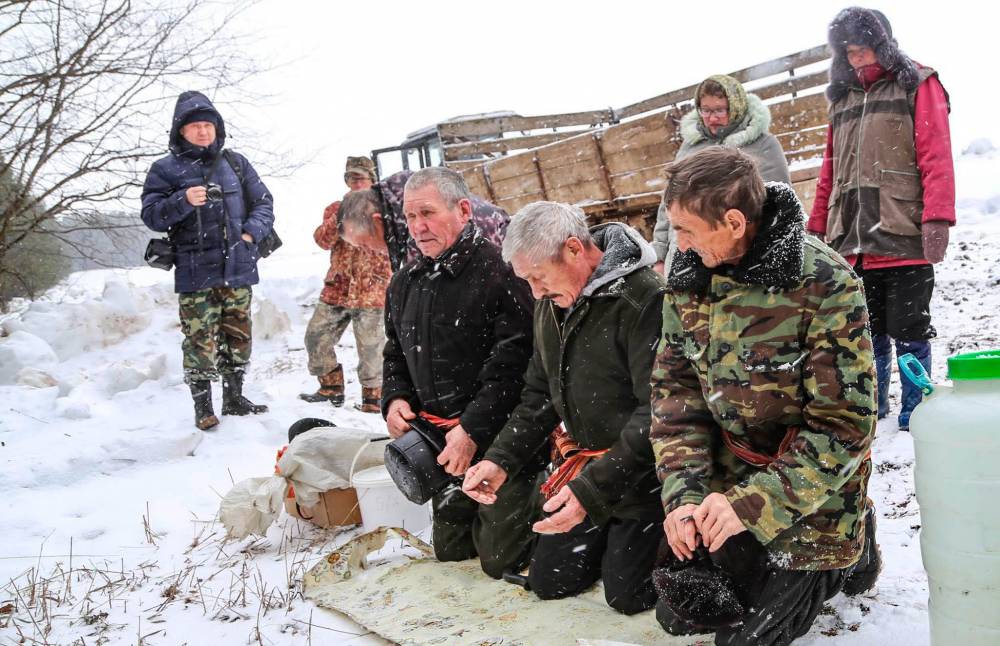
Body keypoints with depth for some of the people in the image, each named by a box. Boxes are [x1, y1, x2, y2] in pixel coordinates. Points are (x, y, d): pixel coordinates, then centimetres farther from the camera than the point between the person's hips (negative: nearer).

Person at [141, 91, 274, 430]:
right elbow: (151, 215, -4)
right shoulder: (166, 169, 1)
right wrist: (183, 201, -21)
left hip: (238, 269, 4)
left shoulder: (235, 163, 11)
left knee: (238, 337, 12)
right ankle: (203, 407, 6)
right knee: (201, 341, -5)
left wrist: (251, 233, -4)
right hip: (195, 272, -4)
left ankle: (234, 398, 26)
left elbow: (263, 203, 13)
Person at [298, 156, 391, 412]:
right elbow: (323, 240, -2)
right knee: (316, 336, 6)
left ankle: (373, 394, 8)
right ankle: (331, 387, 21)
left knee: (370, 346, -6)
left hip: (371, 290, -4)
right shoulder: (336, 208, 14)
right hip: (337, 288, 5)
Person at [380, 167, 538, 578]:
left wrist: (473, 430, -23)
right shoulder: (404, 284, 10)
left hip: (500, 443, -7)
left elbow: (512, 361, -20)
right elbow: (395, 354, 21)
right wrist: (394, 399, 1)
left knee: (503, 562, -1)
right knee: (451, 553, 17)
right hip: (443, 450, 7)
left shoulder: (499, 271, -15)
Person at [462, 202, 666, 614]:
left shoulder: (643, 298, -24)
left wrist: (593, 488, -31)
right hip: (584, 463, 8)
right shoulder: (551, 305, 3)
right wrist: (502, 459, -1)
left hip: (641, 473, -8)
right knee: (548, 582, 10)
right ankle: (613, 538, 34)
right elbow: (540, 396, 12)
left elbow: (657, 413, -28)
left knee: (627, 595, -3)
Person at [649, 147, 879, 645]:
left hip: (810, 497, -6)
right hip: (725, 482, 6)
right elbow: (675, 387, -5)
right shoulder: (689, 273, -8)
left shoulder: (825, 286, -25)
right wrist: (684, 492, -18)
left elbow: (845, 425, -24)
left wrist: (752, 504, -29)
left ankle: (851, 550, 22)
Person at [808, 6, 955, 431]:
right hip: (853, 242, 5)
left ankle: (914, 420, 12)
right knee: (868, 334, 12)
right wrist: (818, 227, 15)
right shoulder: (842, 97, 18)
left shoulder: (916, 85, 2)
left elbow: (936, 157, -7)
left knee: (908, 333, 1)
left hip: (904, 241, -5)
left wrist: (936, 220, -17)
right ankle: (871, 410, 24)